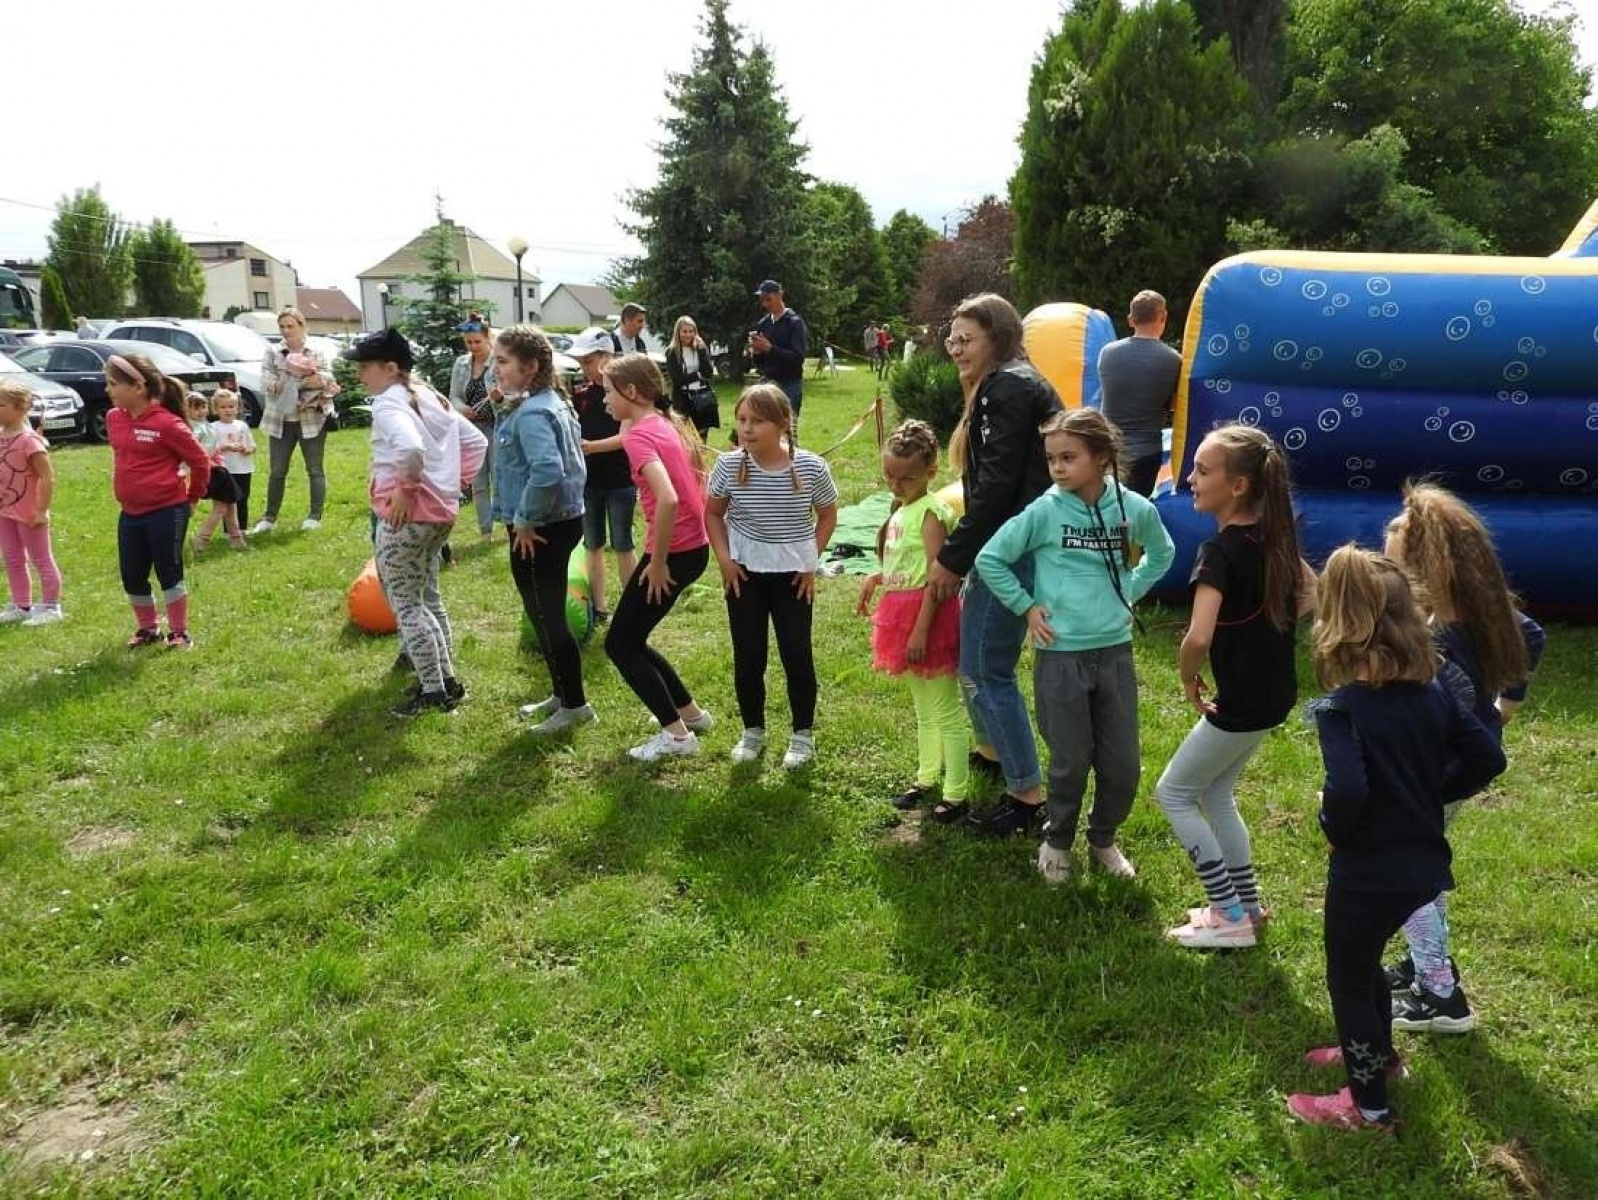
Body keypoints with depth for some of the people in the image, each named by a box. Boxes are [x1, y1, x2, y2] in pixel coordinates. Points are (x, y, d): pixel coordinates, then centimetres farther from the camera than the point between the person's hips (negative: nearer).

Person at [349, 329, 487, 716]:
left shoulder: (388, 403, -14)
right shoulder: (431, 398, 13)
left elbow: (410, 448, -35)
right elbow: (475, 443, 17)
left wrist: (407, 489, -21)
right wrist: (451, 482, 13)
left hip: (406, 515, -9)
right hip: (440, 511, 9)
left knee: (405, 604, 1)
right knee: (427, 597, 20)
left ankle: (433, 691, 5)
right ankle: (447, 679, 27)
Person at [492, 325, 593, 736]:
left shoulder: (531, 414, -22)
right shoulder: (552, 403, 10)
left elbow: (546, 471, -35)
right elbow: (563, 463, 20)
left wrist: (524, 520, -24)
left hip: (539, 531, -10)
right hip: (561, 521, 10)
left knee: (545, 618, 1)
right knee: (549, 614, 20)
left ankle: (574, 705, 12)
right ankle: (562, 695, 32)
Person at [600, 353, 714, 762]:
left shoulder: (638, 435, -17)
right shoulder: (667, 425, 10)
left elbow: (667, 499, -30)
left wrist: (657, 563, -22)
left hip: (673, 552, -9)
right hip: (695, 547, 9)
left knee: (619, 644, 5)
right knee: (632, 639, 20)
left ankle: (676, 734, 7)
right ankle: (690, 712, 29)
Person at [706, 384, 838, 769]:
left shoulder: (811, 467, -14)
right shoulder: (729, 466, -10)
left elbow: (827, 515, 3)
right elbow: (713, 514, 5)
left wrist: (812, 560, -3)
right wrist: (724, 558, -5)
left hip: (792, 575, -1)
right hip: (744, 574, 1)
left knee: (797, 655, 5)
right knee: (747, 656, 9)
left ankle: (803, 734, 22)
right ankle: (753, 730, 27)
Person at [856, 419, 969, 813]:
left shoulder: (931, 511, -17)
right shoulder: (901, 508, 11)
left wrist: (921, 630, -24)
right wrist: (876, 578, 6)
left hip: (928, 613, -9)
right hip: (903, 611, 10)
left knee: (945, 710, -1)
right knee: (923, 707, 20)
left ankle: (957, 793, 7)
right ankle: (926, 778, 33)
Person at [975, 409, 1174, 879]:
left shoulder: (1134, 508, -3)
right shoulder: (1044, 511, -10)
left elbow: (1162, 554, 18)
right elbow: (989, 560, -3)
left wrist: (1128, 593, 10)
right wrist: (1026, 607, -3)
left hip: (1115, 651, 3)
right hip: (1060, 654, -2)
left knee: (1123, 764, 9)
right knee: (1070, 763, 7)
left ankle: (1102, 839, 35)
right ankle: (1057, 841, 32)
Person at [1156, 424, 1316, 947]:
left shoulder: (1220, 551, -24)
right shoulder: (1273, 536, 1)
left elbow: (1197, 638, -36)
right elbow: (1313, 595, 17)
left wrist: (1188, 679, -16)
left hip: (1241, 703, -8)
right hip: (1273, 694, 8)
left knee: (1174, 792, 8)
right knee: (1215, 793, 22)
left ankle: (1231, 917, 12)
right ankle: (1247, 903, 30)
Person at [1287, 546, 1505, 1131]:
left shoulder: (1341, 708, -23)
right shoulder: (1434, 690, -2)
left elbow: (1346, 790, -34)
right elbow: (1487, 758, 4)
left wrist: (1334, 830, -14)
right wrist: (1429, 796, 9)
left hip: (1367, 869, -7)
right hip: (1424, 862, 7)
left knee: (1348, 976, 14)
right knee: (1362, 956, 29)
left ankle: (1369, 1105, 27)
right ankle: (1377, 1052, 49)